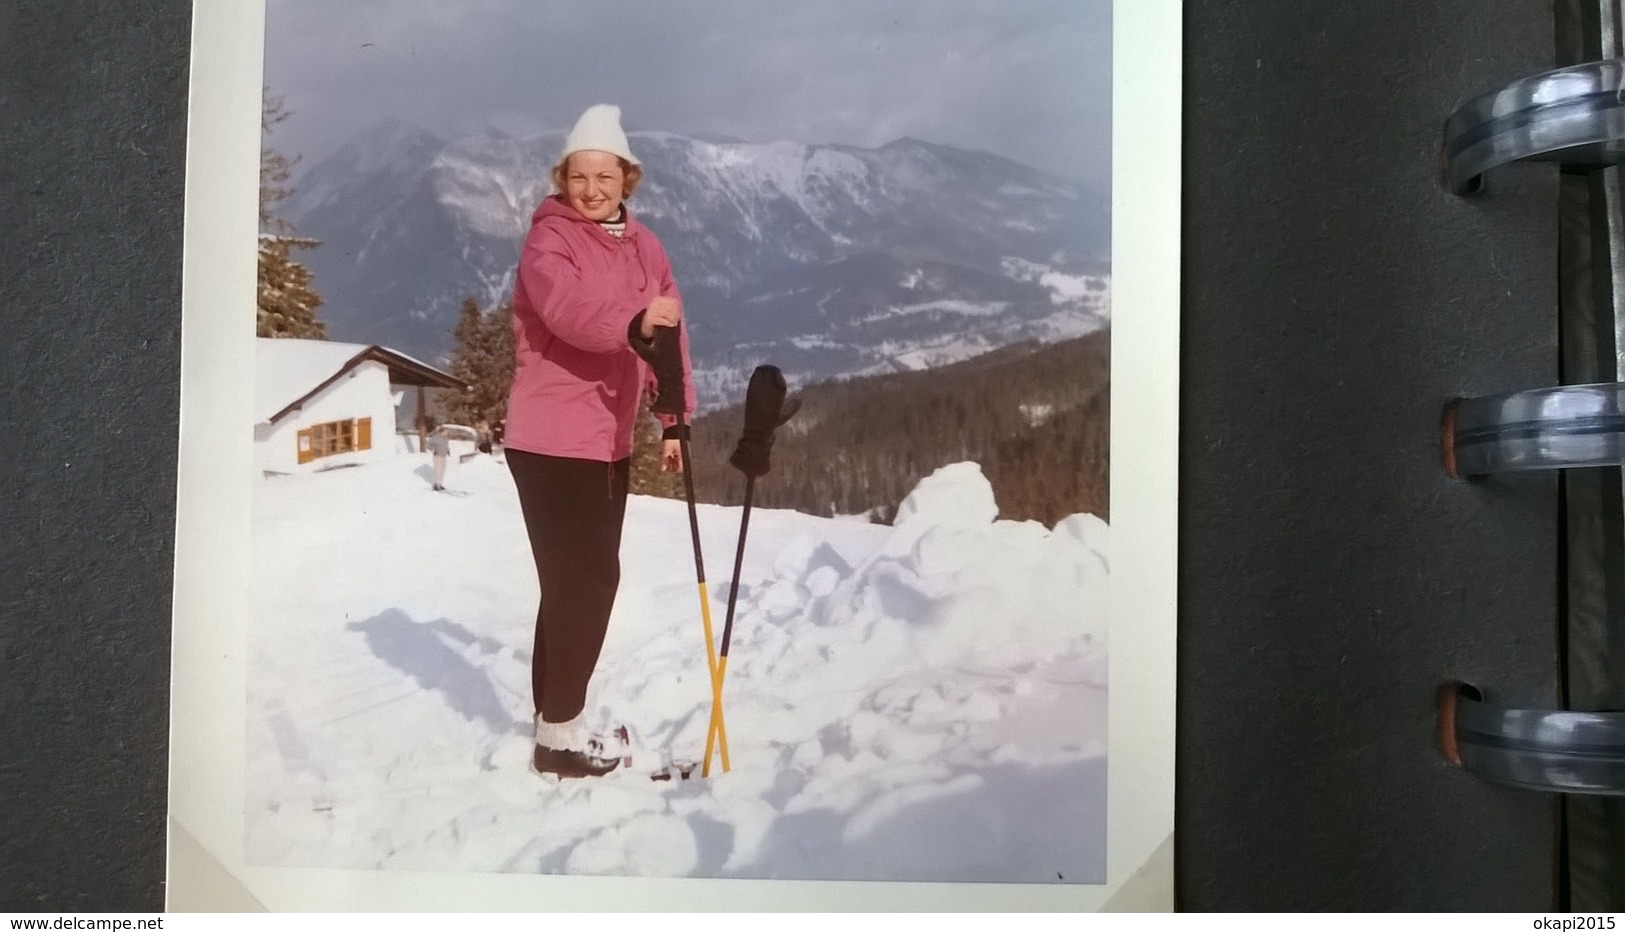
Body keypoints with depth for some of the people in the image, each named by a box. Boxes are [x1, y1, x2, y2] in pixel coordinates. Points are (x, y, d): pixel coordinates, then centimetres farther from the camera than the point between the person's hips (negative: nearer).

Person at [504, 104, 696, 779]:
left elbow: (670, 335, 13)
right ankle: (559, 732, 5)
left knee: (588, 578, 16)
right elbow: (567, 306, -32)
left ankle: (560, 714, 31)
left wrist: (674, 420, 7)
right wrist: (634, 321, -50)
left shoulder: (644, 247, 11)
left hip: (609, 442, 8)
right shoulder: (549, 238, -11)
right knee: (585, 580, -7)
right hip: (550, 441, -8)